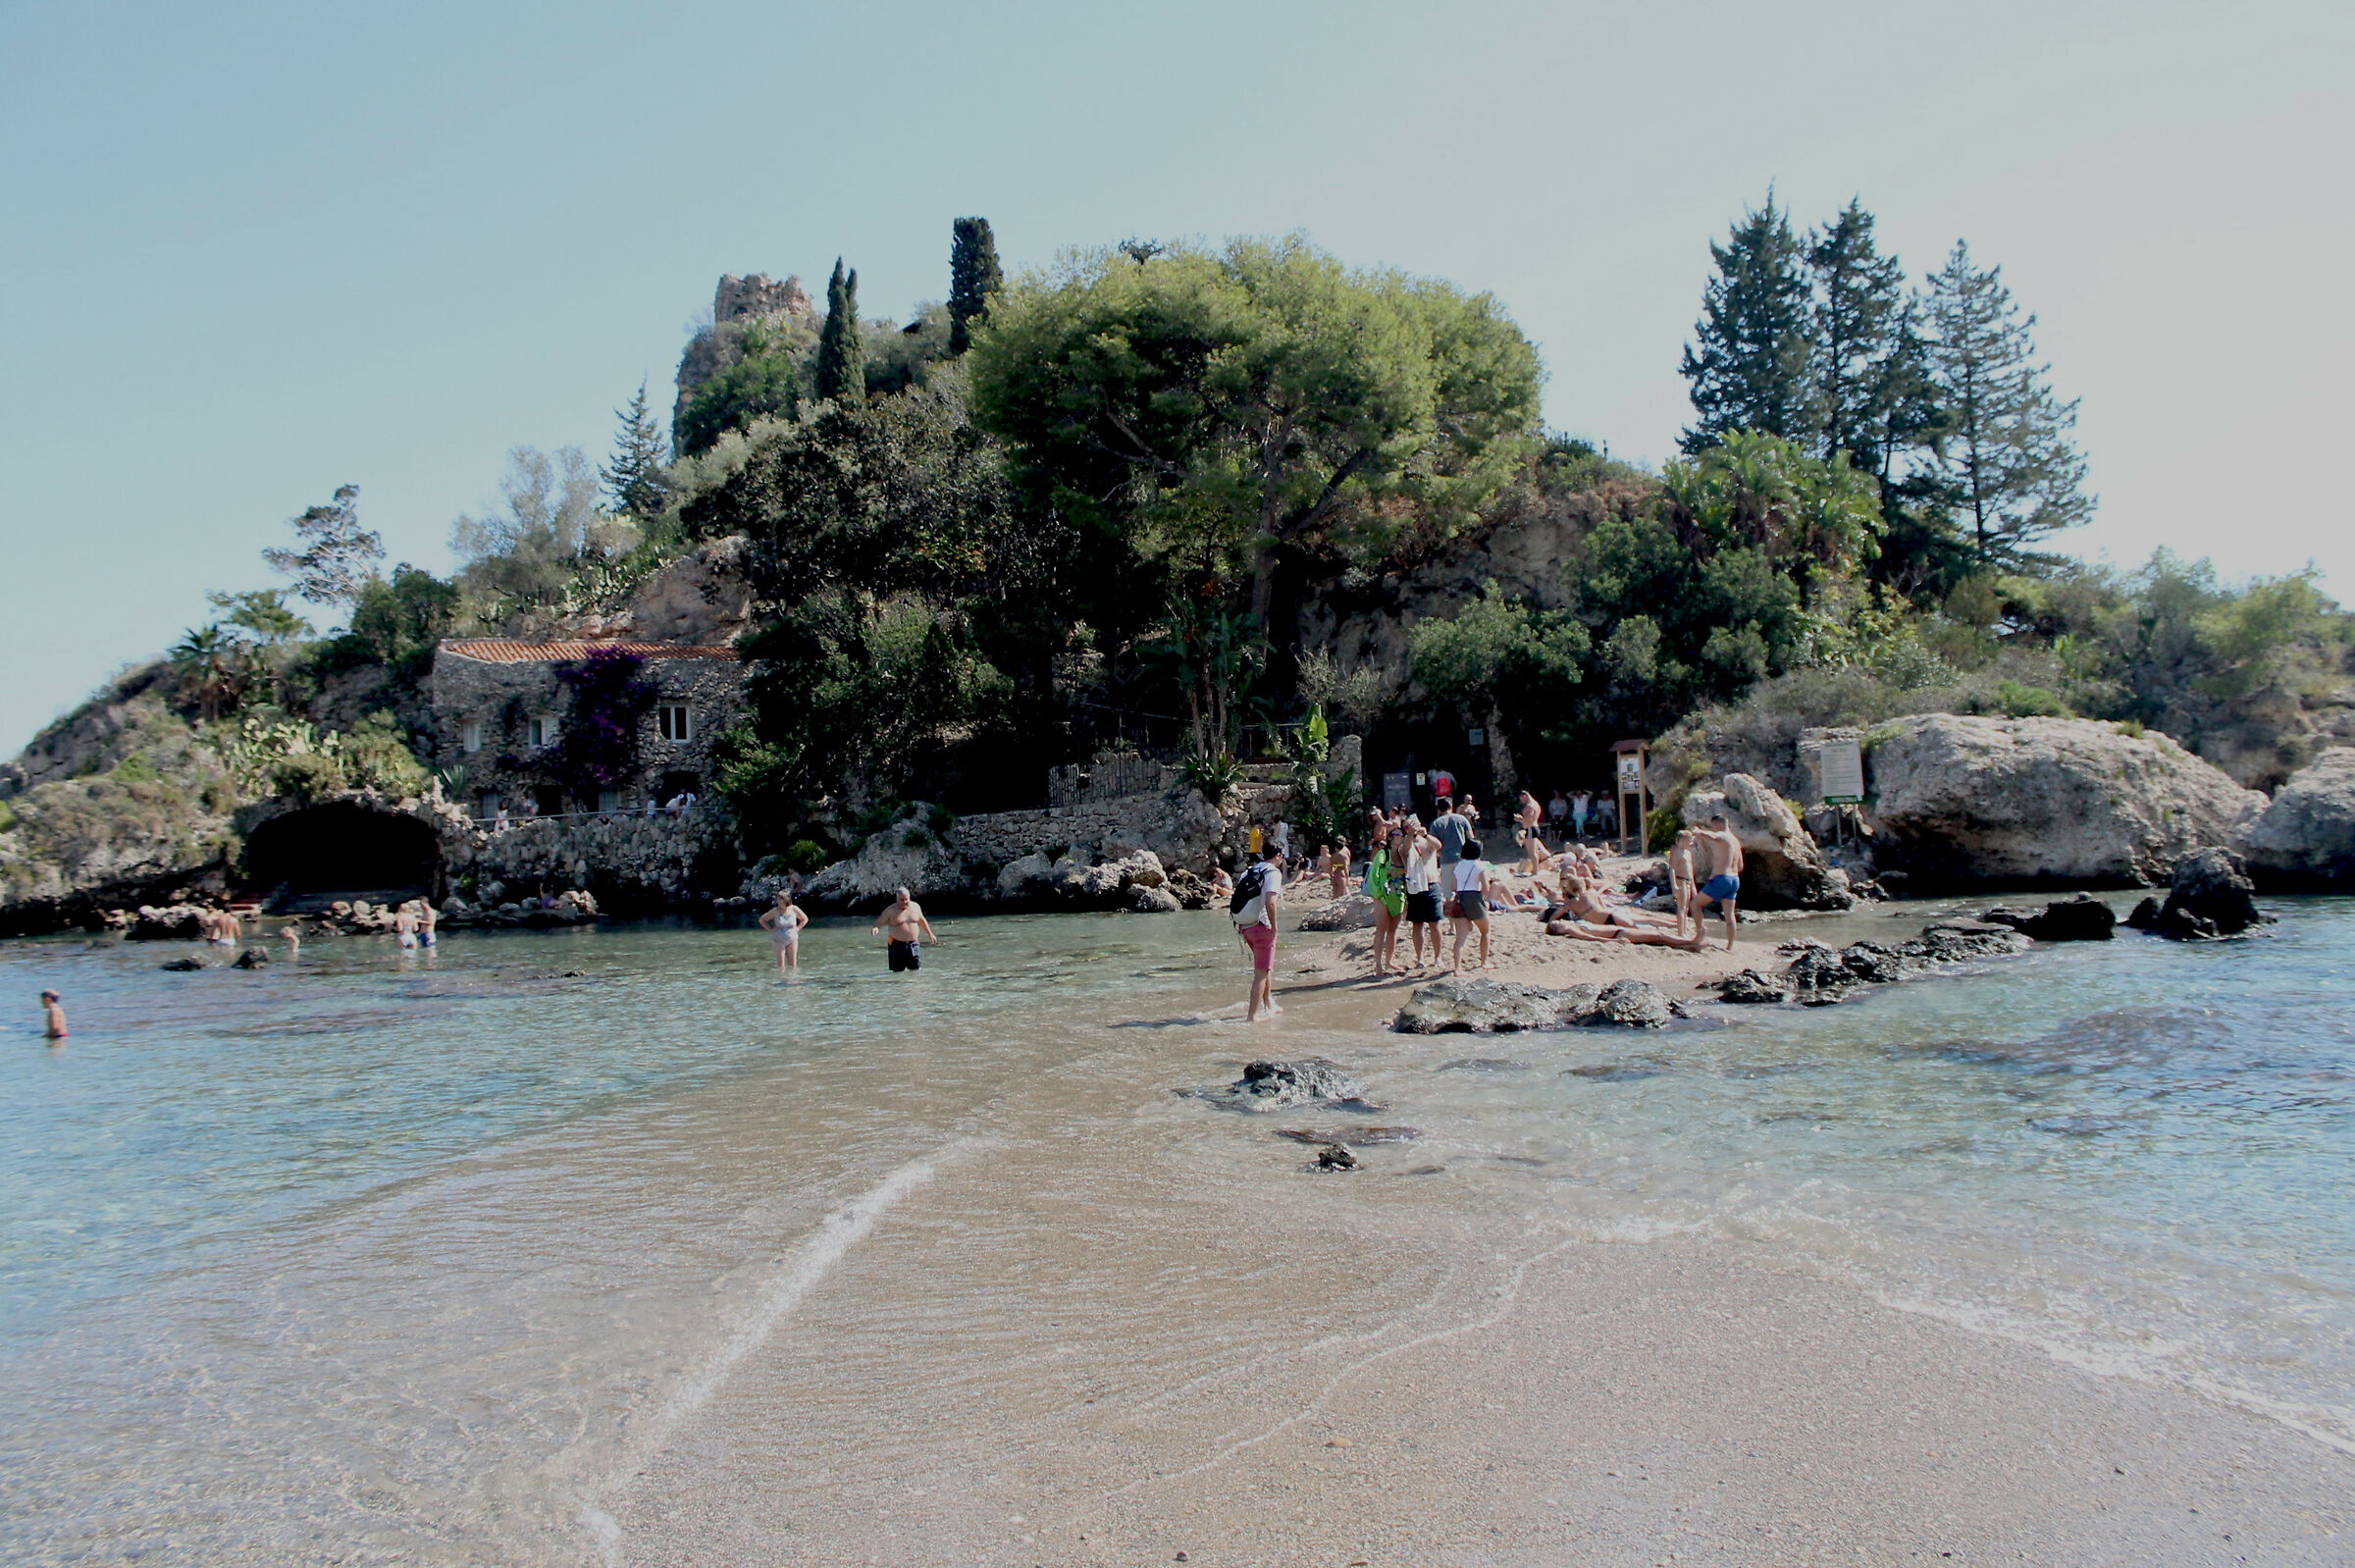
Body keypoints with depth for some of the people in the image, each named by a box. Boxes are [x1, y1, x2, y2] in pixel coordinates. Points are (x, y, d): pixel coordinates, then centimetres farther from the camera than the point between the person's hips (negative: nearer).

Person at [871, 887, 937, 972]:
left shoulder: (915, 906, 6)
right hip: (897, 945, -3)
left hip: (913, 944, 3)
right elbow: (879, 922, -4)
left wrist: (930, 934, 26)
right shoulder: (890, 910, -6)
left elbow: (922, 921, 21)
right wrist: (876, 928, -27)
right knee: (898, 972, -4)